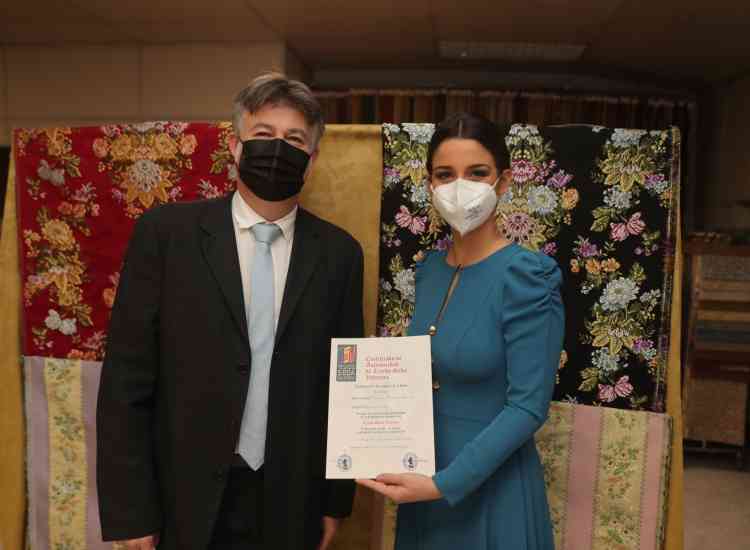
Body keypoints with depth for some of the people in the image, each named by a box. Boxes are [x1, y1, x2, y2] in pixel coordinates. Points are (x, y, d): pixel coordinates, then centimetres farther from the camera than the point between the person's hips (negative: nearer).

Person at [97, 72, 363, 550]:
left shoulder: (339, 252, -1)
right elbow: (126, 379, -6)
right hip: (186, 501, -1)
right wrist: (130, 510, -7)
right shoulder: (166, 231, -7)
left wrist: (336, 501, 4)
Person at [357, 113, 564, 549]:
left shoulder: (526, 276, -18)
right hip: (423, 478, 6)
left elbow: (528, 406, -20)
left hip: (490, 486, -6)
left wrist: (445, 483, -21)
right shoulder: (429, 269, 0)